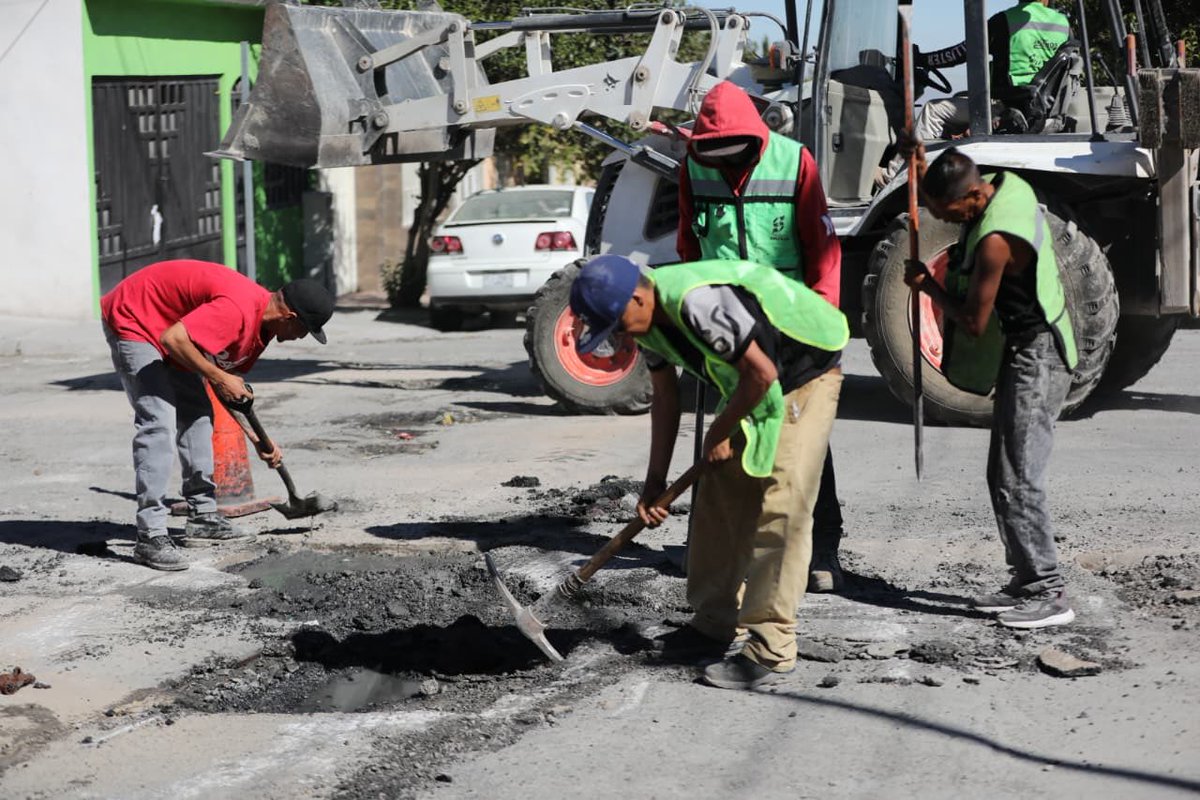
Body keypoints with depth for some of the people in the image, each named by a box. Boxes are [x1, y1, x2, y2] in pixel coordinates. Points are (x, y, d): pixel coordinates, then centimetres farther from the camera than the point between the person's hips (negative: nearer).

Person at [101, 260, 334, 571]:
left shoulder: (262, 322, 1)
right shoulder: (237, 310, -31)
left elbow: (232, 388, 13)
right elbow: (173, 338, -35)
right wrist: (218, 377, -25)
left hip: (166, 322, 10)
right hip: (132, 320, -10)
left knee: (198, 414, 12)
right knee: (159, 422, -18)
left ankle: (202, 517, 20)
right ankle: (150, 537, -19)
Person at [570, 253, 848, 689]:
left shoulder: (699, 303, -34)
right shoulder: (649, 320, -3)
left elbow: (762, 372, -28)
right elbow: (666, 398, 10)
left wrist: (720, 433, -14)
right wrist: (655, 480, 9)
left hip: (807, 378, -10)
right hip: (754, 390, 10)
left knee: (781, 509, -15)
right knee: (719, 498, 10)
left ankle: (769, 650, -13)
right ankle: (716, 625, 20)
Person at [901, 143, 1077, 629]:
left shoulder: (995, 241, -26)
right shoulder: (1007, 185, 3)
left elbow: (974, 323, -20)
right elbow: (940, 200, 26)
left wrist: (927, 286, -6)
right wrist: (921, 166, 9)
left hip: (1033, 362, -11)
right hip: (1029, 356, 11)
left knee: (1016, 479, -11)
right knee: (1005, 476, 13)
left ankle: (1048, 593, -9)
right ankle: (1027, 581, 19)